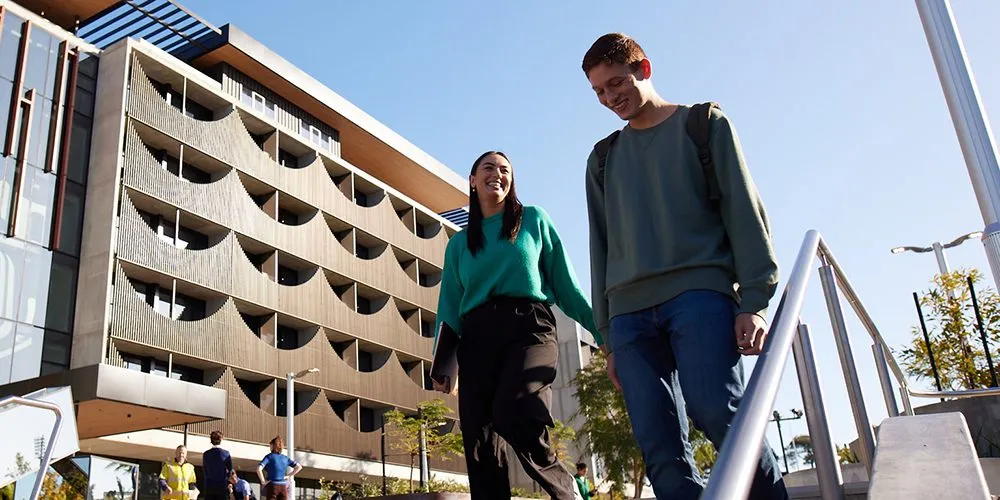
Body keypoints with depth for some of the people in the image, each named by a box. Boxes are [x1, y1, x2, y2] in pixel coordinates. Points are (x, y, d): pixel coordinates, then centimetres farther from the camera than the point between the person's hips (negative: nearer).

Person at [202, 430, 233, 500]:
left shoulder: (205, 454, 2)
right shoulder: (226, 454, -5)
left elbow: (205, 470, 10)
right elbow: (230, 470, 2)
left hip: (209, 487, 2)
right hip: (222, 487, -2)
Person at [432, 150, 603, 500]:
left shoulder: (533, 219, 14)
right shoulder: (459, 243, 20)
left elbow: (564, 282, 11)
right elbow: (450, 307, 18)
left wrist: (604, 330, 5)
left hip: (529, 327, -3)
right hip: (476, 338, 4)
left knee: (514, 412, -30)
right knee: (480, 444, -5)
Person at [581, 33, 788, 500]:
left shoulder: (704, 124, 14)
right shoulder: (603, 157, 24)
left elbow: (743, 211, 5)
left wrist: (755, 300, -8)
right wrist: (608, 333, 13)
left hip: (700, 291, -3)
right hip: (630, 310, 4)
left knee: (715, 410, -24)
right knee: (659, 448, -7)